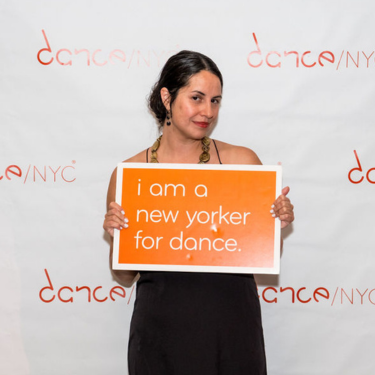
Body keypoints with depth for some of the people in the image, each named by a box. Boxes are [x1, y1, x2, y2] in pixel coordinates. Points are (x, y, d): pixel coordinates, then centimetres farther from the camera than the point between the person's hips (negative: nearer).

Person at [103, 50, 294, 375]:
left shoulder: (242, 161, -1)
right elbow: (125, 276, 5)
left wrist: (279, 223, -12)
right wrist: (116, 235, -13)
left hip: (231, 326, 1)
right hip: (161, 327, 0)